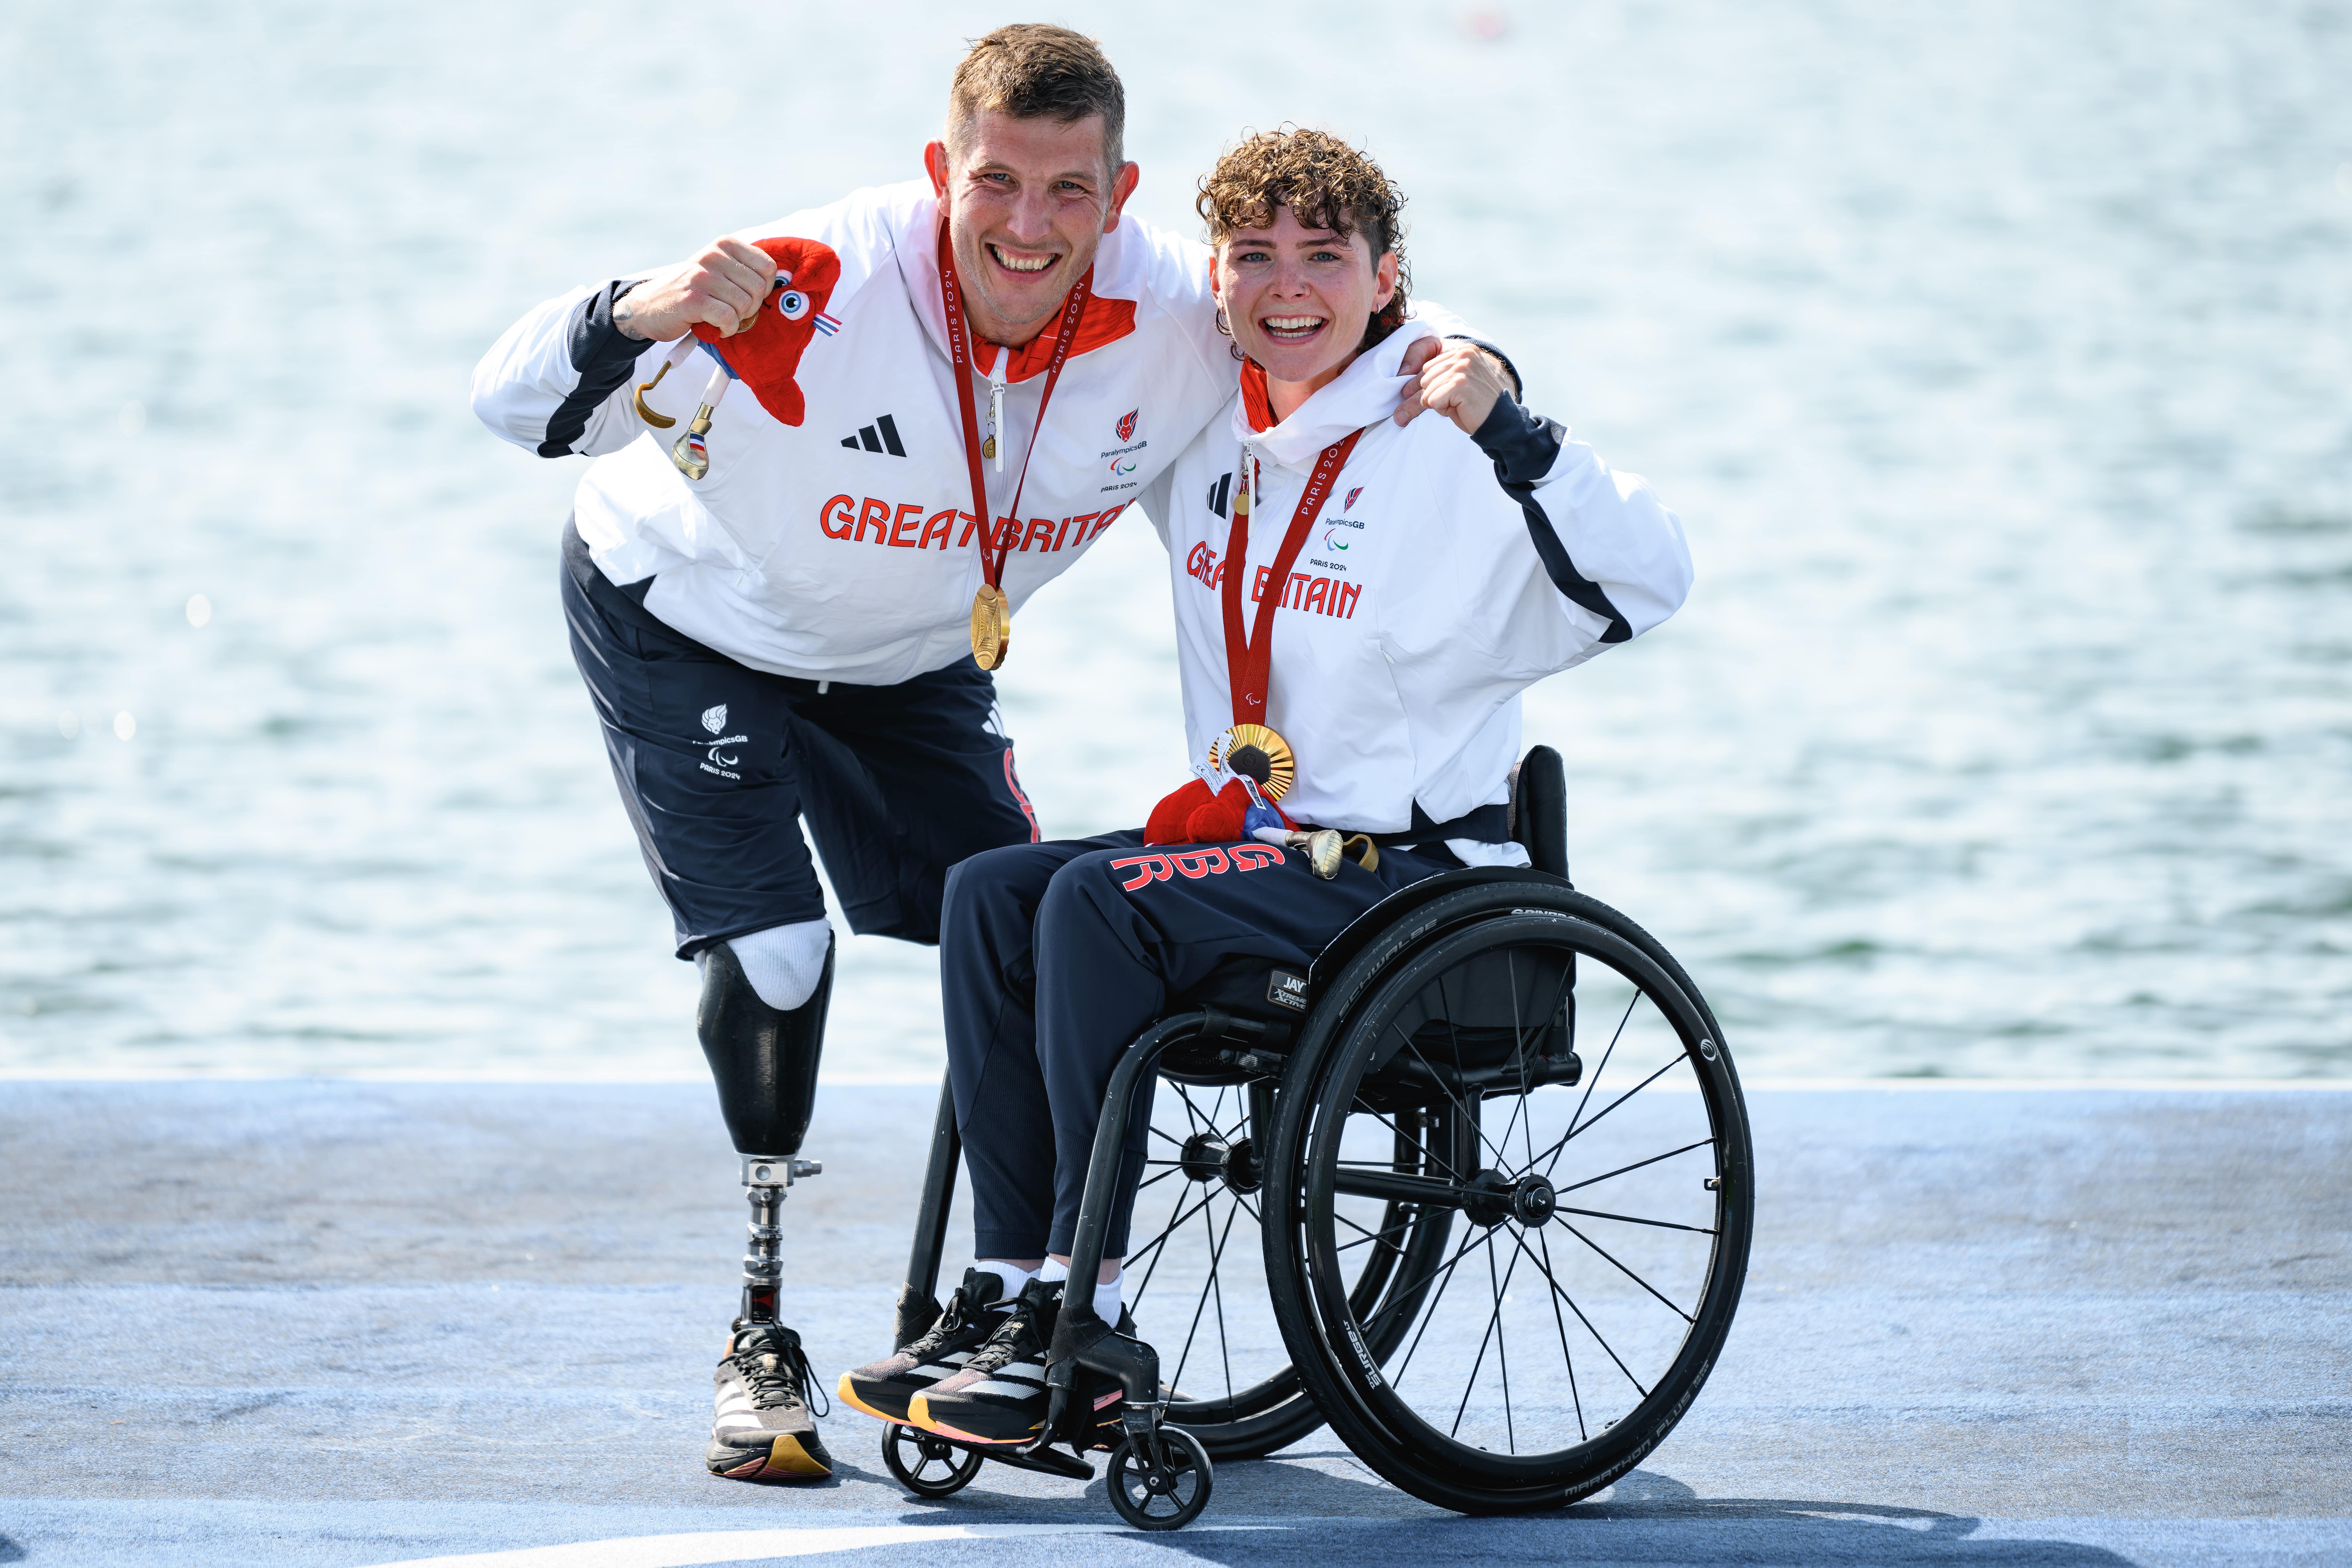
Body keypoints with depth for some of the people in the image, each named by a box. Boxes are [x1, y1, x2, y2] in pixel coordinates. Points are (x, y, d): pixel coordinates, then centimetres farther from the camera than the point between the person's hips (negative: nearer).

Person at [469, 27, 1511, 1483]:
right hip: (685, 625, -4)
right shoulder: (816, 296, -39)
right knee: (774, 950, -17)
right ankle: (761, 1339, -1)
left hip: (912, 657, 4)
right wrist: (643, 316, -59)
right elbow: (517, 404, -38)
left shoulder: (1176, 312, -27)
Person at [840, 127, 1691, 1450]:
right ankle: (1008, 1293, -11)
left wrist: (1513, 434, -37)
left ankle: (1083, 1323, -21)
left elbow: (1646, 584, -26)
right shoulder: (1209, 434, 9)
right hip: (1260, 838, 8)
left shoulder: (1452, 453, -14)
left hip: (1415, 869, -8)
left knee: (1098, 905, -25)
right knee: (992, 893, -12)